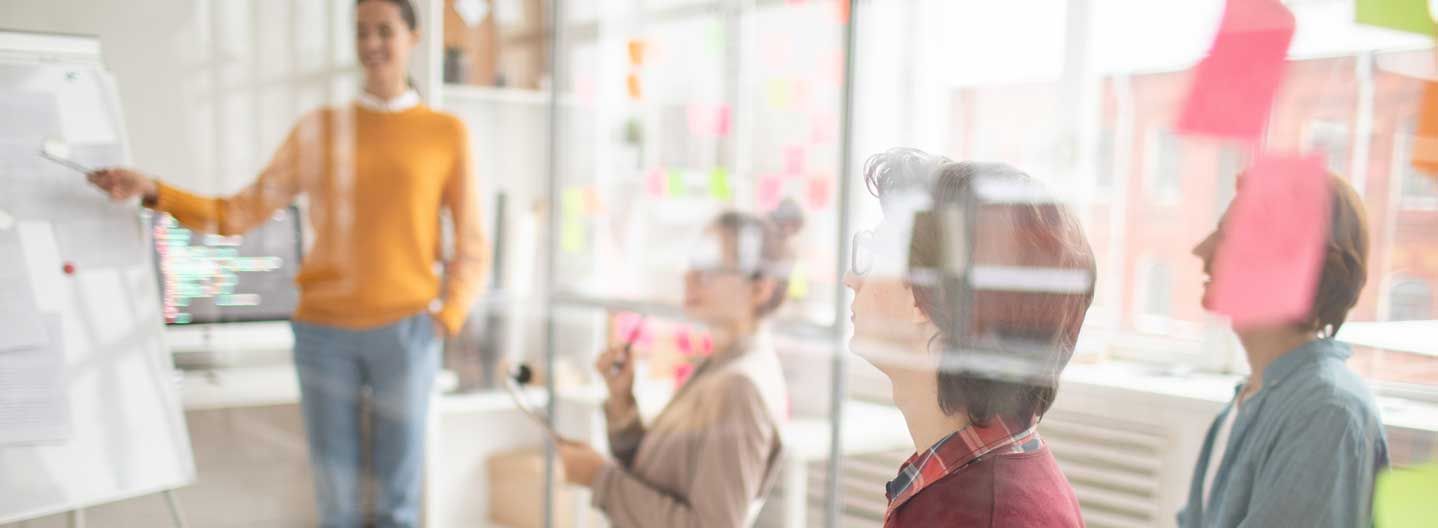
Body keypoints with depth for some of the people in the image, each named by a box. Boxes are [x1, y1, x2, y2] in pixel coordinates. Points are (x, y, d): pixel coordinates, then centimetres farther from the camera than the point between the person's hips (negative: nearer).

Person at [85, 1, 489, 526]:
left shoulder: (445, 133, 3)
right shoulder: (318, 128, 8)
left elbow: (471, 247, 4)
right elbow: (238, 214, 8)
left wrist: (442, 323, -7)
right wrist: (152, 190, -4)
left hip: (405, 333, -1)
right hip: (324, 332, 2)